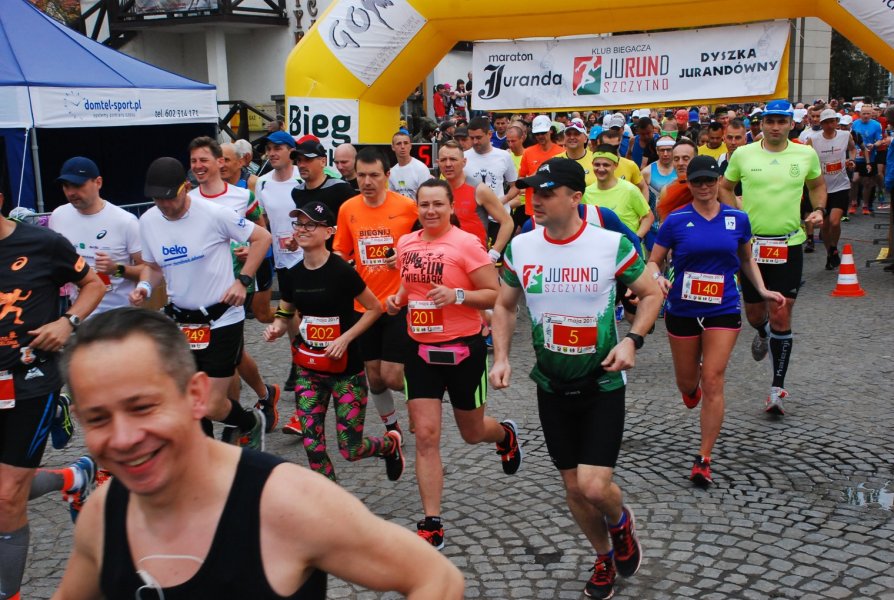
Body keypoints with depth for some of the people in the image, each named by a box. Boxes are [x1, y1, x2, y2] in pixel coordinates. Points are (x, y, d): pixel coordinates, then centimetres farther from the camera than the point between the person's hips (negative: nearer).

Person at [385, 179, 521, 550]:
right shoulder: (406, 244, 5)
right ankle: (432, 526, 3)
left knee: (472, 433, 14)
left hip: (463, 348, -4)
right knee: (425, 436, -3)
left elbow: (495, 295, -12)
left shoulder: (466, 244, -12)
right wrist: (397, 300, 2)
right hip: (421, 349, 4)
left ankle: (506, 435, 52)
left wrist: (457, 295, -27)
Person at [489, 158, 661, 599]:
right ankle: (604, 559, 39)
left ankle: (621, 522, 25)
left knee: (594, 487, -13)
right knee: (573, 487, 12)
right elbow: (504, 306, 9)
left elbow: (652, 294, -1)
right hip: (552, 388, 4)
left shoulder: (611, 245, -15)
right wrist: (501, 357, -4)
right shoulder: (520, 247, -5)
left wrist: (632, 341, -16)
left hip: (603, 385, -3)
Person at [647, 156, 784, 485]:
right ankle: (691, 388, 56)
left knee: (712, 384, -7)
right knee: (687, 381, 14)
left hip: (723, 311, 0)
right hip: (682, 310, 0)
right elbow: (653, 261, -1)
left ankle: (703, 459, 1)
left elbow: (747, 260, 16)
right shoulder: (676, 220, -5)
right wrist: (657, 278, -22)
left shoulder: (738, 219, 1)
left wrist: (763, 290, 4)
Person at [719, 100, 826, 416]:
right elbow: (725, 188, 13)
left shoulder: (806, 154, 2)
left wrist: (819, 209, 1)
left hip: (789, 244, -1)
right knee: (754, 312, 13)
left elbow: (817, 184, 19)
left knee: (781, 316, -5)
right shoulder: (743, 154, 0)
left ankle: (777, 387, 5)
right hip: (751, 243, 1)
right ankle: (762, 334, 53)